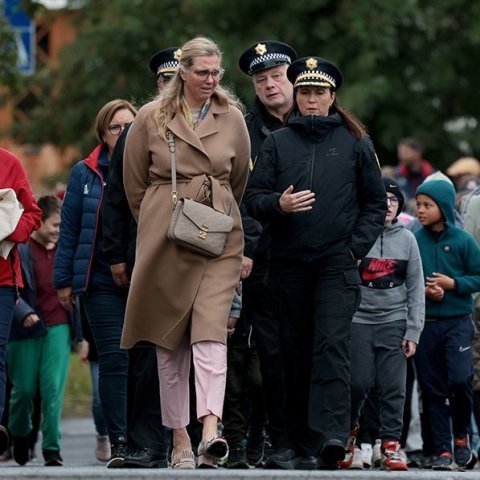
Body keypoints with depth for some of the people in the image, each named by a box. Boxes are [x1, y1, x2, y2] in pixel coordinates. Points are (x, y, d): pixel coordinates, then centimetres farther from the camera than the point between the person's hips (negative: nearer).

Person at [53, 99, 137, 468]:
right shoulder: (86, 174, 7)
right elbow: (69, 229, 7)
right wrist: (64, 280, 3)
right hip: (102, 282, 0)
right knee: (114, 360, -4)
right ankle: (119, 443, -2)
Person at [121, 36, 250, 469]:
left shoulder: (232, 118, 6)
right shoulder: (151, 118, 1)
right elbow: (135, 182, 11)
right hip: (165, 236, 0)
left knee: (211, 332, -16)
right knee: (170, 340, 4)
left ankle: (211, 430, -29)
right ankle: (179, 438, 10)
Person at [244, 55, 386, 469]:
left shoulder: (355, 143, 8)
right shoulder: (277, 142, 12)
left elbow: (376, 202, 11)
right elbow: (253, 197, 9)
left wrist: (358, 245, -2)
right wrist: (278, 204, -13)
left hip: (337, 264, -2)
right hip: (289, 264, 2)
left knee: (332, 344, -17)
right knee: (296, 353, 3)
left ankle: (332, 434, -28)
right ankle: (304, 446, 7)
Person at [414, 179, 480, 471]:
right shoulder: (414, 241, 2)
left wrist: (453, 283, -12)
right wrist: (423, 290, -11)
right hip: (425, 323, 2)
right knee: (433, 388, 3)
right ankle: (443, 450, 9)